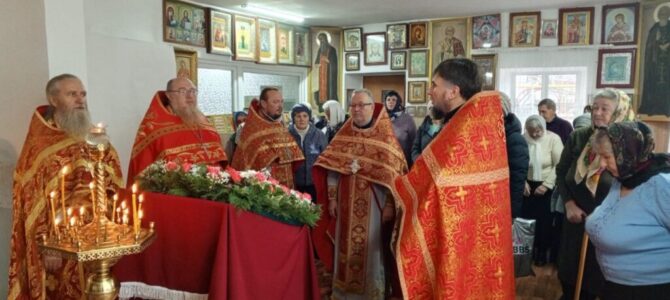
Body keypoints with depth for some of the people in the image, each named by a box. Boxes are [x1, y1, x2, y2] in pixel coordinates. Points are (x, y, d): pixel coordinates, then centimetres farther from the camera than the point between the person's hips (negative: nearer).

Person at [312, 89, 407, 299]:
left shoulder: (384, 136, -5)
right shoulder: (344, 135, 6)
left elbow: (393, 173, -8)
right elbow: (332, 167, 6)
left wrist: (389, 204, -12)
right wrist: (332, 198, 2)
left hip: (372, 205, -3)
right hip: (347, 204, 4)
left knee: (371, 250, 4)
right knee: (346, 248, 12)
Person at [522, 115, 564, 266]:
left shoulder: (553, 139, -11)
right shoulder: (523, 139, -7)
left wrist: (546, 185, -15)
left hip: (548, 186, -2)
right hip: (529, 185, 2)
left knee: (545, 220, 2)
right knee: (527, 217, 1)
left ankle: (542, 252, 22)